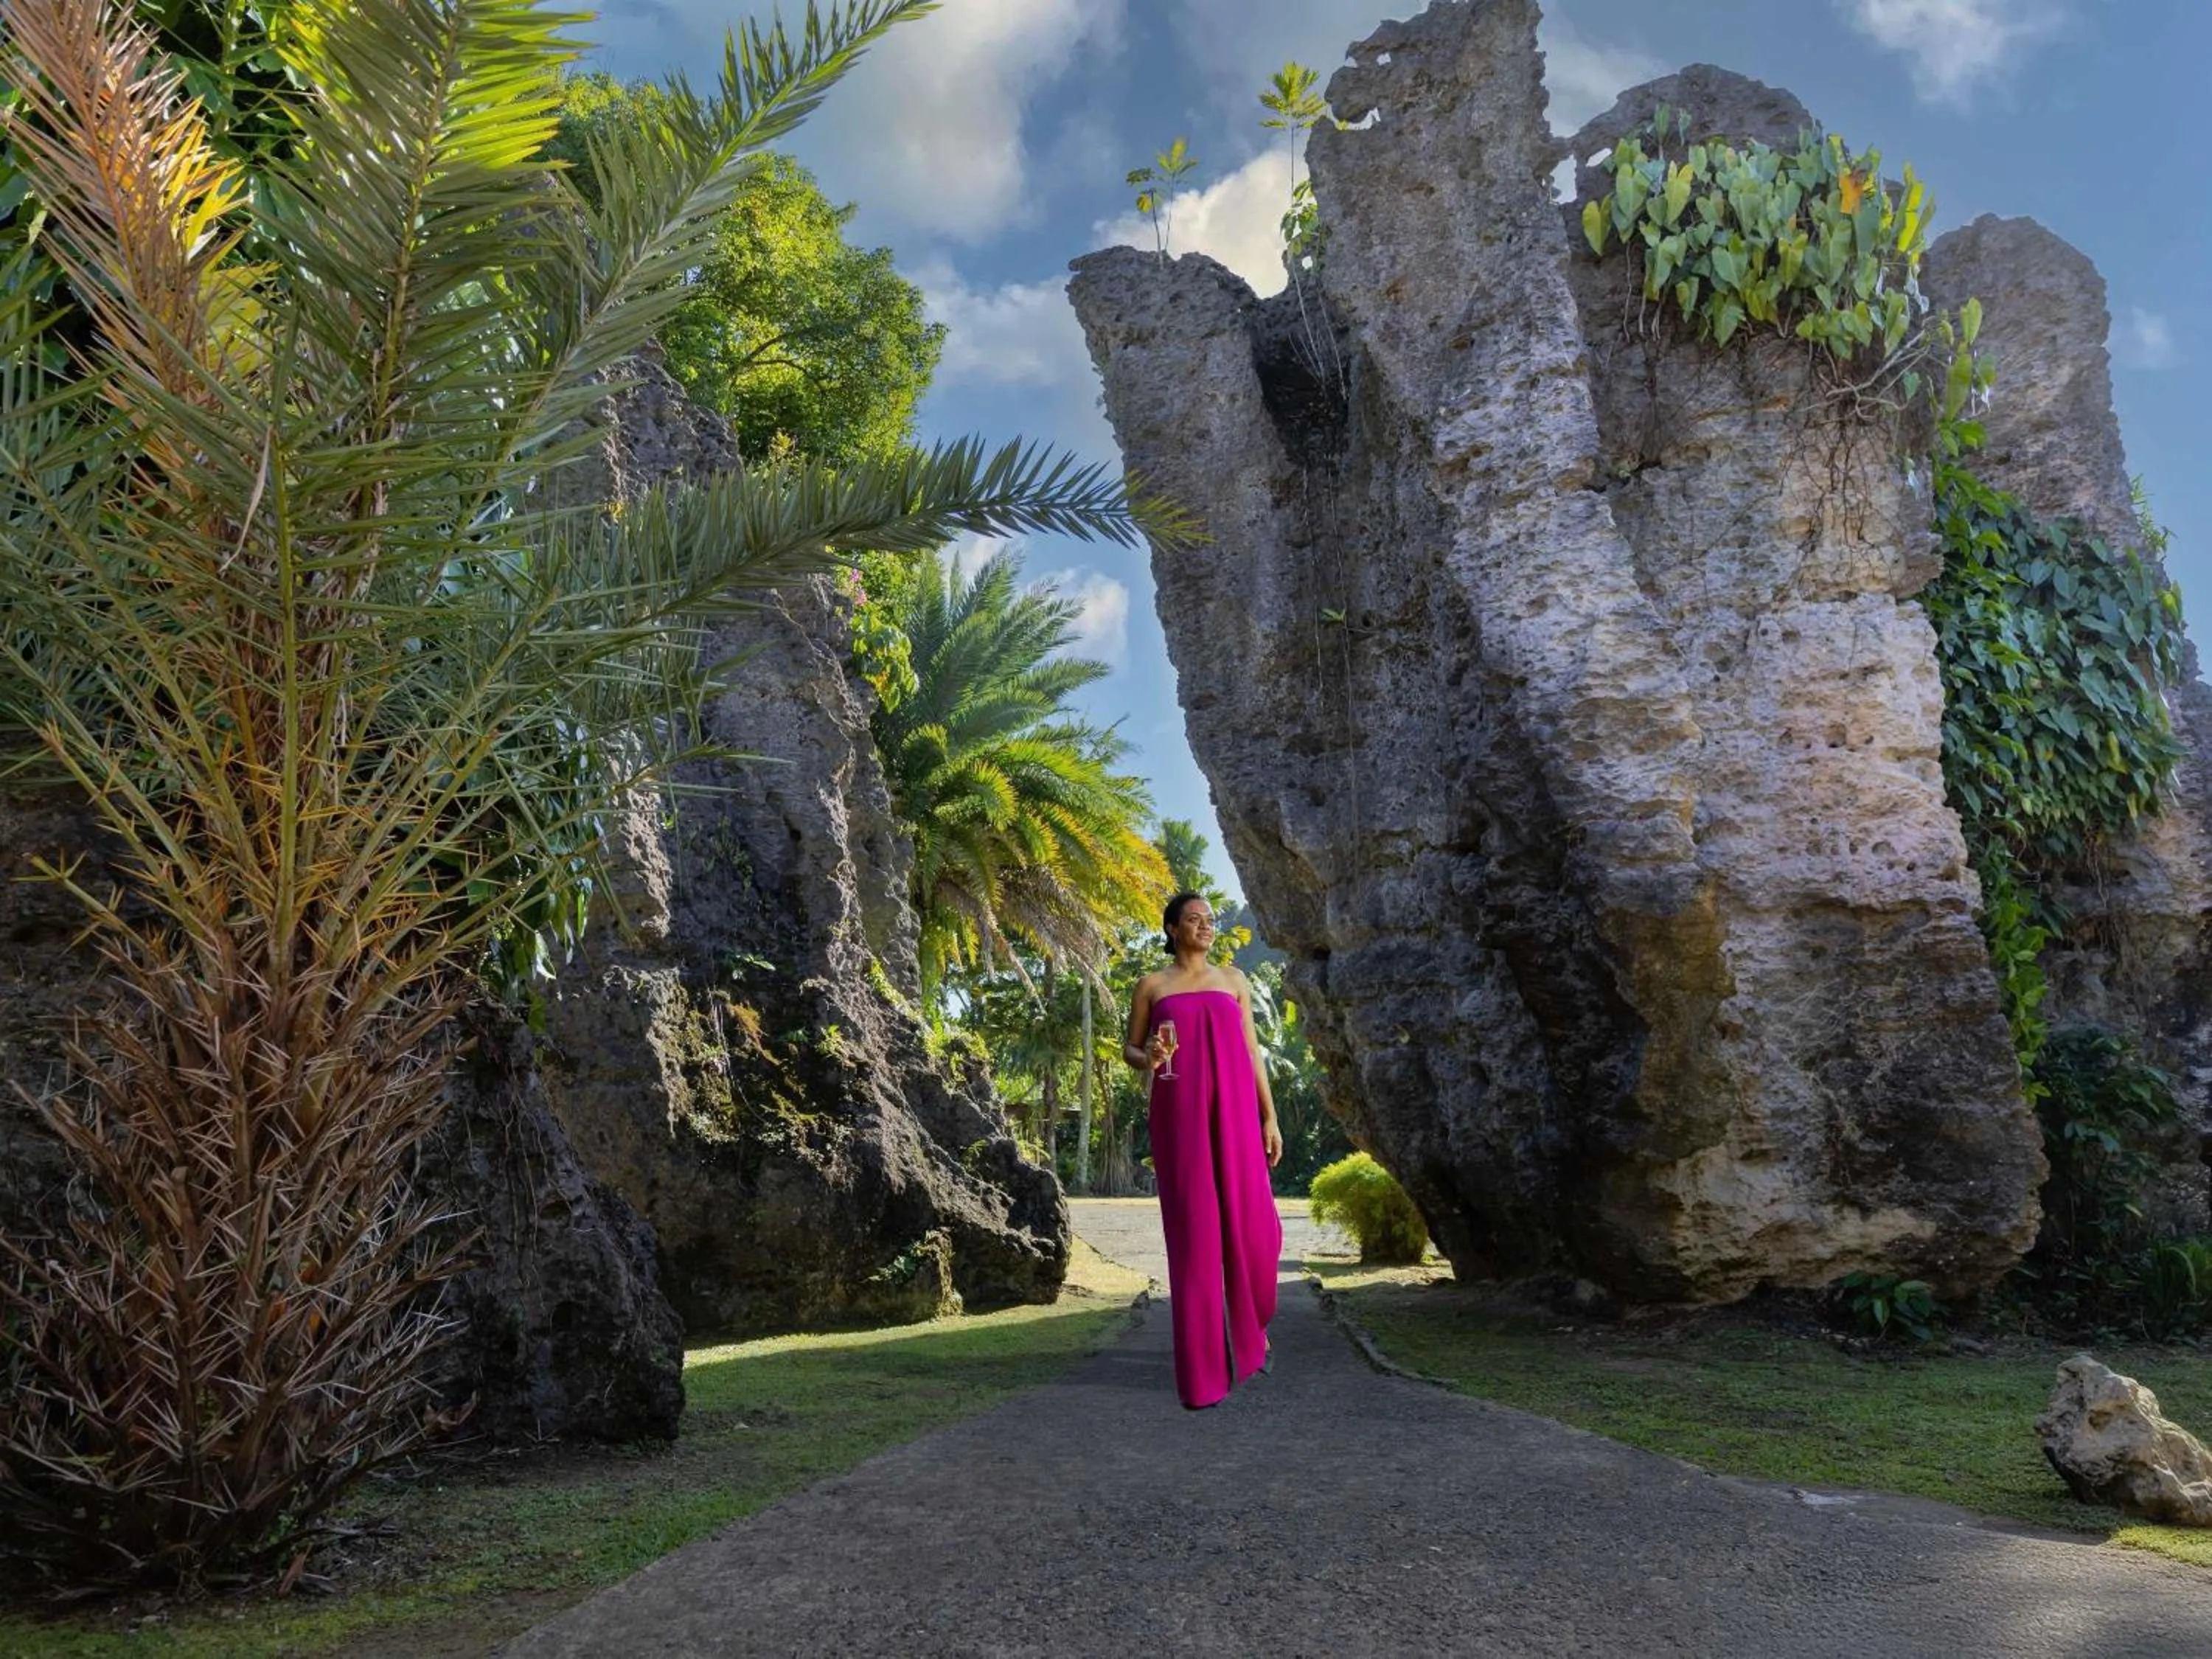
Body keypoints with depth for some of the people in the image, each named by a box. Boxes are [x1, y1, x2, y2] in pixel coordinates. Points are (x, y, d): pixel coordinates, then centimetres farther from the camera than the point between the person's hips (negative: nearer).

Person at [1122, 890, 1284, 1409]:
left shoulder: (1234, 980, 14)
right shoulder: (1151, 985, 9)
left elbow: (1251, 1051, 12)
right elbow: (1129, 1050, 12)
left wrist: (1269, 1117, 5)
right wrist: (1148, 1059, -13)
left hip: (1233, 1114, 2)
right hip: (1179, 1116, -2)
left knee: (1253, 1227, -2)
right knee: (1193, 1234, -7)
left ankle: (1249, 1325, 31)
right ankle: (1203, 1371, 0)